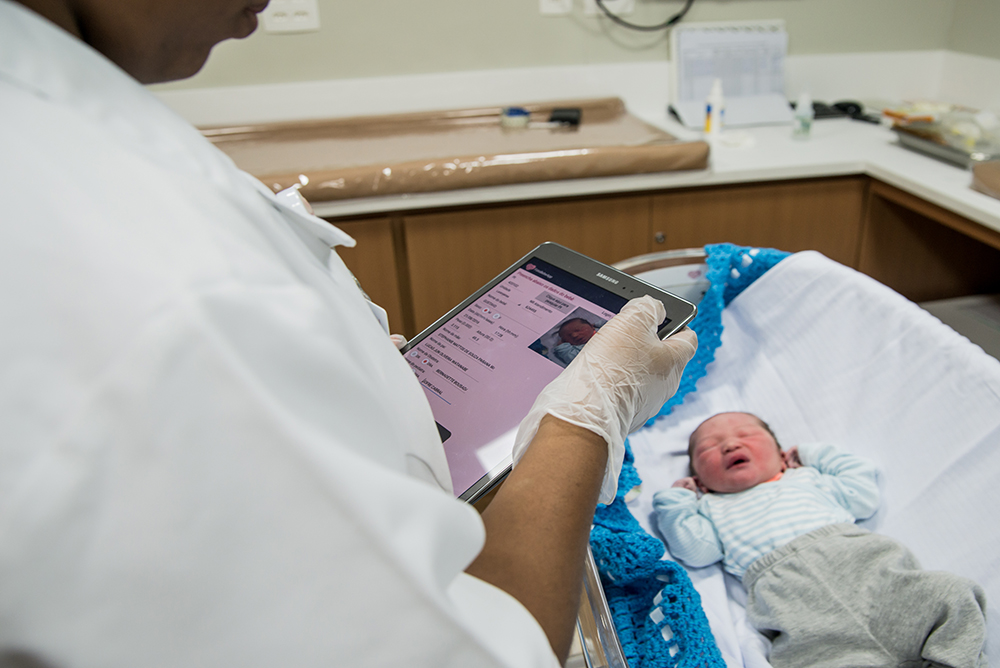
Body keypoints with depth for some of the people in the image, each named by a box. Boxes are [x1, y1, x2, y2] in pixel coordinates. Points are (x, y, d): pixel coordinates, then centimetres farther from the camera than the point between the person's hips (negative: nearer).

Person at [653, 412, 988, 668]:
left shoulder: (806, 479, 33)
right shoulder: (714, 510, 27)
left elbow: (863, 496, 30)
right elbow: (695, 549, 10)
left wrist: (821, 457, 33)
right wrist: (675, 502, 19)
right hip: (795, 595, -3)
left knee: (949, 596, -16)